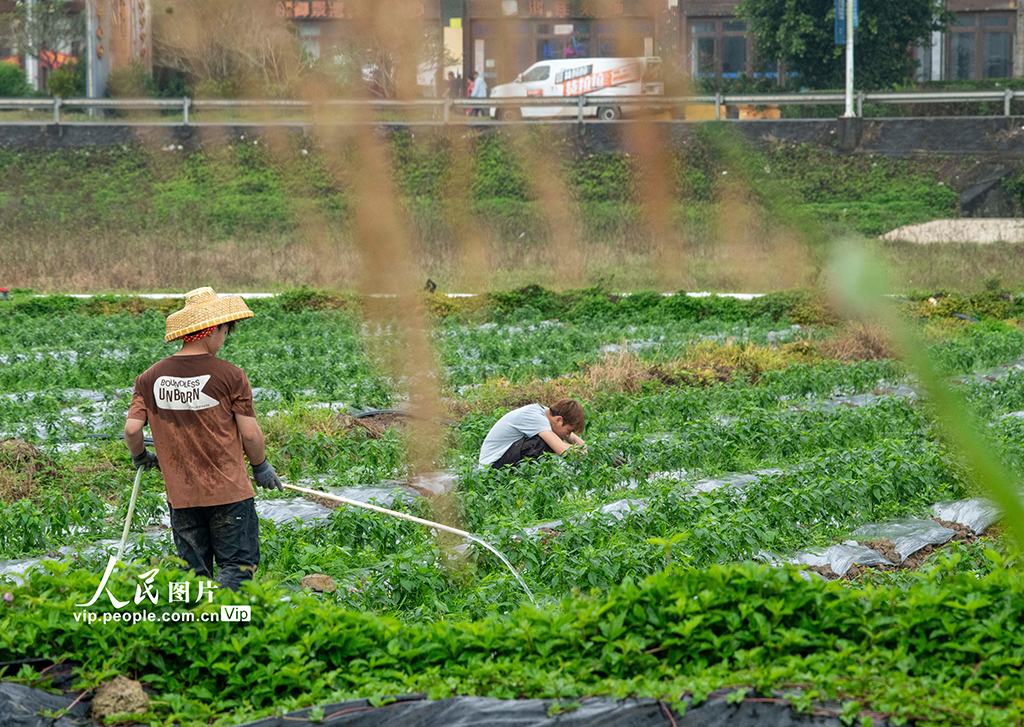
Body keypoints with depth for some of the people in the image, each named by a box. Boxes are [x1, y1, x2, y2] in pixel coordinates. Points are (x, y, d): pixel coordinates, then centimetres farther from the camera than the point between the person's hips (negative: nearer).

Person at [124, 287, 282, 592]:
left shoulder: (150, 378, 0)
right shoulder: (230, 376, -10)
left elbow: (131, 429, -3)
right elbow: (250, 434, -6)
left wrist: (140, 458, 19)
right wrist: (261, 467, 12)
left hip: (181, 495, 4)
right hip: (228, 492, -4)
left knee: (194, 572, 13)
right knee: (238, 563, 1)